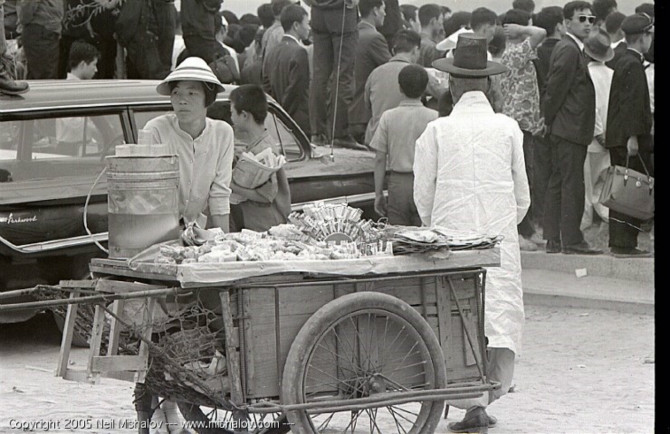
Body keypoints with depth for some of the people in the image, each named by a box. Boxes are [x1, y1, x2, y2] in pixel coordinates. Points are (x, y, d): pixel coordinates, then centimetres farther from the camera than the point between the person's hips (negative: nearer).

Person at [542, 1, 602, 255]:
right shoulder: (569, 51, -15)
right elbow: (556, 89, -17)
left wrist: (550, 122, 16)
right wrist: (551, 121, -9)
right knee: (572, 184, -8)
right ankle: (571, 241, -7)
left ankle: (553, 239, 15)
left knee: (557, 184, 11)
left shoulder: (572, 50, 17)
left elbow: (554, 90, 20)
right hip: (570, 129, -11)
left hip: (563, 129, 11)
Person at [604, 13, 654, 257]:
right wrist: (633, 136, -22)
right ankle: (625, 244, -10)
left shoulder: (623, 62, 18)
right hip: (629, 139, -10)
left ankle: (619, 242, 14)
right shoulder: (633, 65, -13)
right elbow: (631, 103, -19)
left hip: (617, 138, 10)